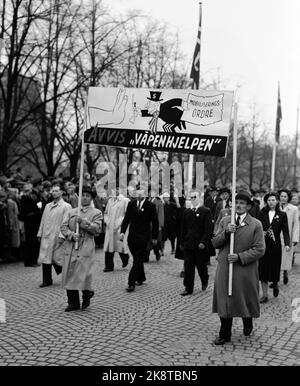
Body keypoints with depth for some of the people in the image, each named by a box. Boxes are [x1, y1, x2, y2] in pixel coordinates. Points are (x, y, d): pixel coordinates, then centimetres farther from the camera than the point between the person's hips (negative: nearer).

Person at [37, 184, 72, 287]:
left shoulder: (66, 206, -4)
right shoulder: (47, 206, 17)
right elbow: (43, 221, 18)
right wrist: (40, 234, 11)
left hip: (57, 237, -6)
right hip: (46, 237, 6)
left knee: (57, 259, -1)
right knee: (45, 259, 4)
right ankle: (47, 280, 12)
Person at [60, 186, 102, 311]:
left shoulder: (96, 213, 7)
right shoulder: (71, 212, 18)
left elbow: (97, 229, -6)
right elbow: (63, 227, 7)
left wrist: (83, 222, -15)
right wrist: (71, 235, -11)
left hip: (86, 248, -4)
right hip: (70, 248, 4)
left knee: (84, 275, -7)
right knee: (69, 275, 3)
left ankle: (87, 297, 21)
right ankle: (73, 302, 14)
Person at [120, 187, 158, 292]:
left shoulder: (150, 206, -2)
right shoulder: (131, 204, 8)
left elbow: (155, 222, 2)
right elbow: (126, 219, 7)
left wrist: (154, 237, 2)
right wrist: (122, 231, -5)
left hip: (143, 237, -4)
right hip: (132, 236, 4)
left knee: (138, 260, -7)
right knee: (138, 259, 13)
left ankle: (131, 283, -8)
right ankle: (141, 278, 30)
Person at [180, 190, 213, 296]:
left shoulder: (206, 211, -4)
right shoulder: (186, 212, 11)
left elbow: (208, 229, -9)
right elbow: (183, 229, 14)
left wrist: (203, 242, -17)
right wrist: (182, 243, 10)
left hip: (200, 245, -4)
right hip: (188, 245, 4)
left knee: (201, 265, 8)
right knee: (188, 267, 2)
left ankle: (205, 281, 36)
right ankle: (188, 289, 9)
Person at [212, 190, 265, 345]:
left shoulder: (256, 225, -4)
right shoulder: (225, 221, 7)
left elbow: (259, 249, -8)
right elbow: (215, 243, 5)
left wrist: (240, 257, -17)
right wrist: (226, 232, -13)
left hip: (245, 271, -2)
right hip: (224, 268, 3)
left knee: (245, 300, 12)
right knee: (224, 301, 6)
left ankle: (248, 324, 42)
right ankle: (224, 334, 18)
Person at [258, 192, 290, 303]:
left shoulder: (282, 215, 1)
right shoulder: (262, 213, 5)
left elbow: (285, 231, -4)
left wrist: (287, 244, -17)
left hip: (275, 245, -1)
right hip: (263, 245, 1)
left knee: (275, 268, 4)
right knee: (263, 269, 1)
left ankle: (275, 284, 38)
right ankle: (264, 295, 12)